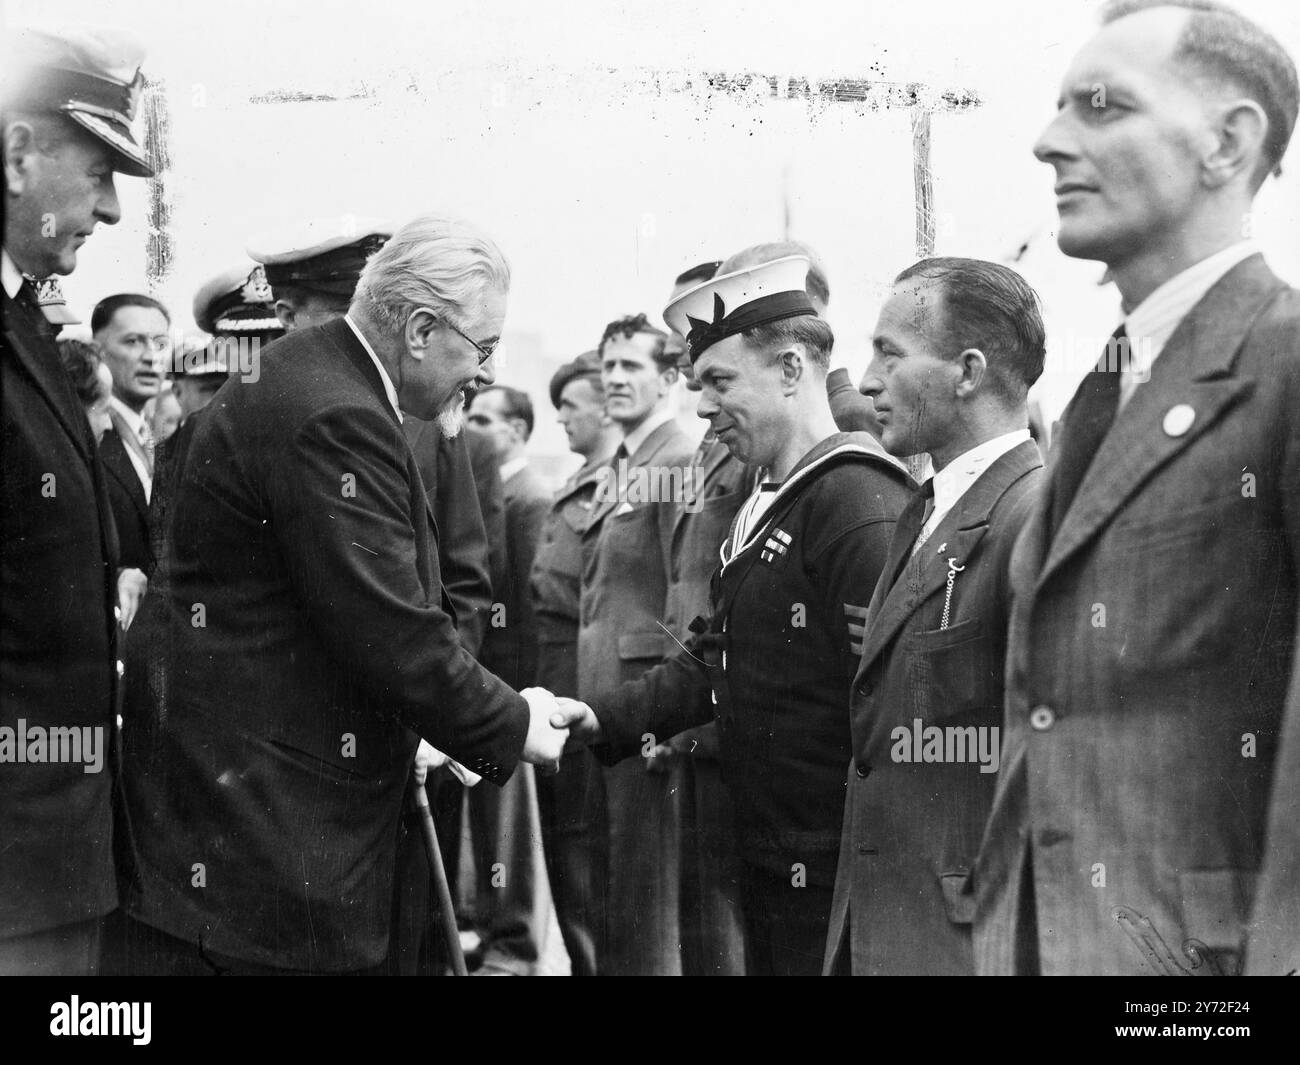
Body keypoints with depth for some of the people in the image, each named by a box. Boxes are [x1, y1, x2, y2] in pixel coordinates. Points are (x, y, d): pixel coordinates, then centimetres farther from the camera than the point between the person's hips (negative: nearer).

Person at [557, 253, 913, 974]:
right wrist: (604, 718, 1)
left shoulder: (861, 504, -18)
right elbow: (712, 661, 15)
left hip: (833, 884, -9)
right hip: (767, 861, 9)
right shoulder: (763, 506, 14)